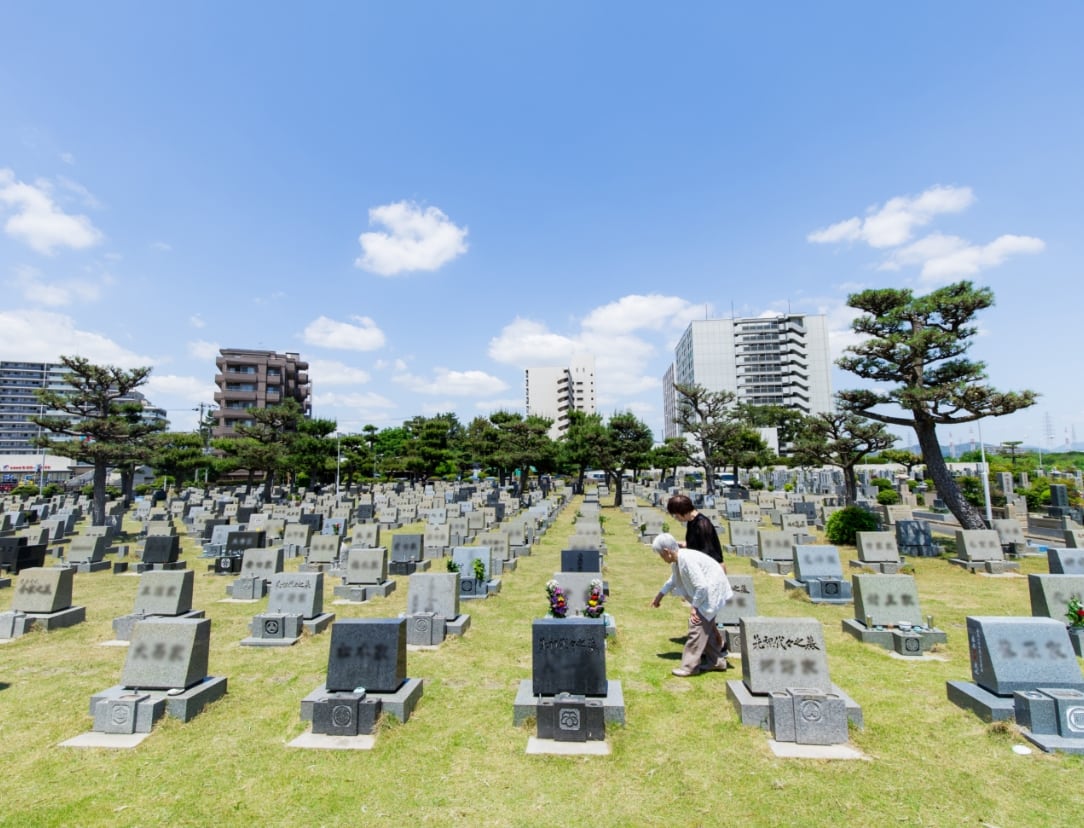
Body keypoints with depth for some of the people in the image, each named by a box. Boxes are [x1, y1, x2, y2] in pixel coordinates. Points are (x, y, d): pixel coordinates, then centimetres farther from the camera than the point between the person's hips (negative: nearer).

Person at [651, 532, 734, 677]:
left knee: (697, 623, -8)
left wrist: (695, 607, -17)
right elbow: (673, 580, 21)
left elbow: (701, 586, -28)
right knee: (706, 625, 17)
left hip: (712, 591, -10)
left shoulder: (687, 560, -29)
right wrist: (660, 595, 24)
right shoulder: (676, 561, 2)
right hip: (707, 591, 10)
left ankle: (689, 666, -1)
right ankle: (716, 661, 32)